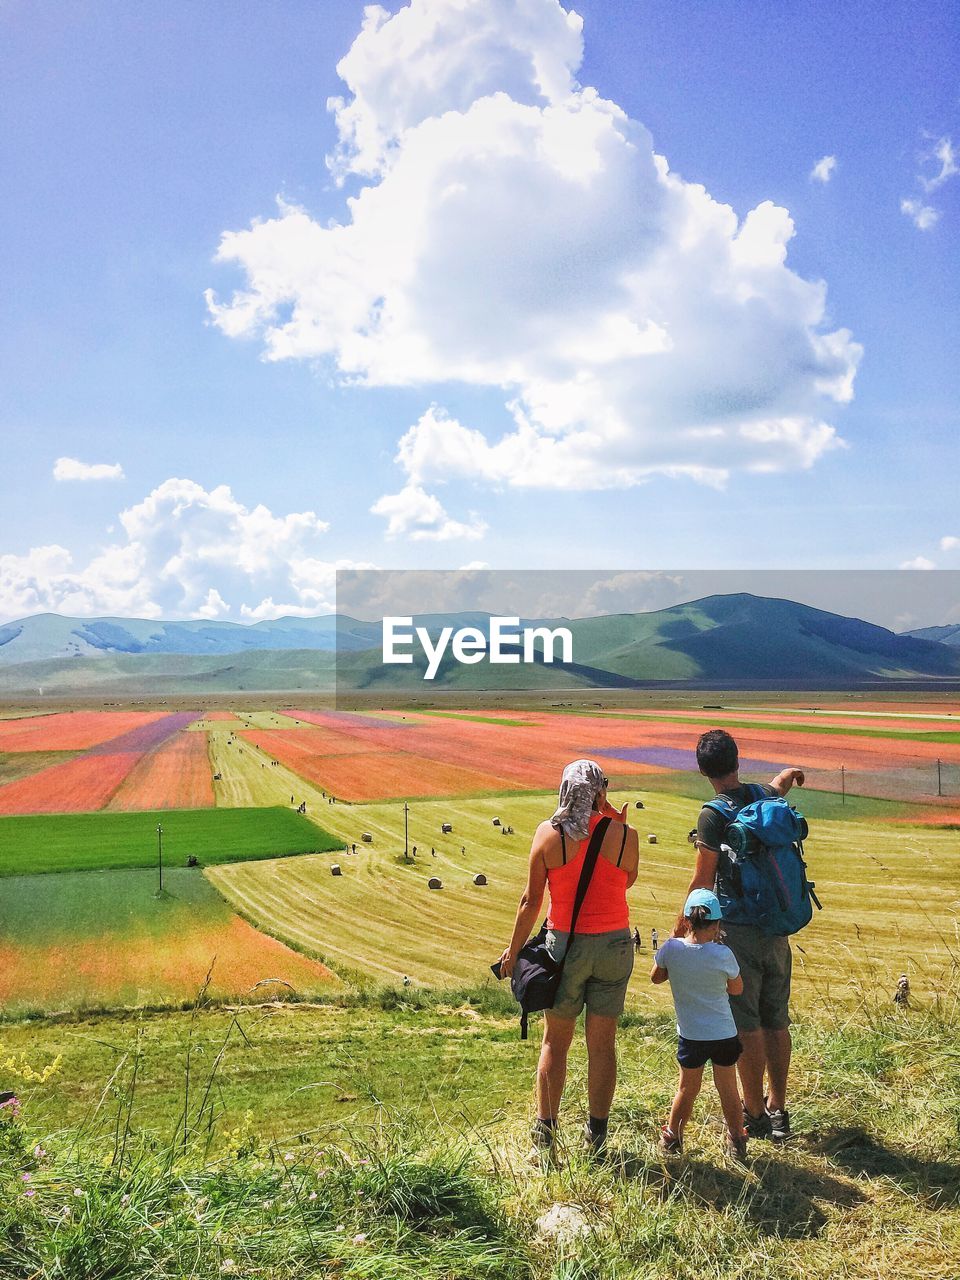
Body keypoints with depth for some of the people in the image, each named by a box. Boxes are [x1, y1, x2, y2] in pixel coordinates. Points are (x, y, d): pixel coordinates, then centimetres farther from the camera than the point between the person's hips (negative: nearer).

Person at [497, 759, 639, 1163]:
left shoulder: (548, 834, -11)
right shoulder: (625, 836, -9)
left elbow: (531, 900, -6)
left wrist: (513, 949, 5)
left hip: (565, 944, -1)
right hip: (614, 945, 1)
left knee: (555, 1042, 12)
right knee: (602, 1044, 11)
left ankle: (545, 1137, 14)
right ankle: (596, 1138, 20)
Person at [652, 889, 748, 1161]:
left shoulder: (671, 948, -13)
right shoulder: (723, 954, -16)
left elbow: (655, 977, 6)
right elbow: (736, 989, 2)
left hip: (691, 1036, 1)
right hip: (724, 1034, -1)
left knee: (687, 1089, 17)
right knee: (728, 1088, 16)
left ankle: (672, 1138, 27)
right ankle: (736, 1141, 25)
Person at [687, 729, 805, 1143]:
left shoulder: (713, 815, -14)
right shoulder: (764, 797, 5)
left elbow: (702, 883, -12)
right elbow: (780, 781, 32)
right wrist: (792, 773, 56)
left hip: (737, 931, -7)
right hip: (778, 929, 7)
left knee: (745, 1026, 2)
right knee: (776, 1022, 14)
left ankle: (754, 1115, 9)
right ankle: (777, 1111, 24)